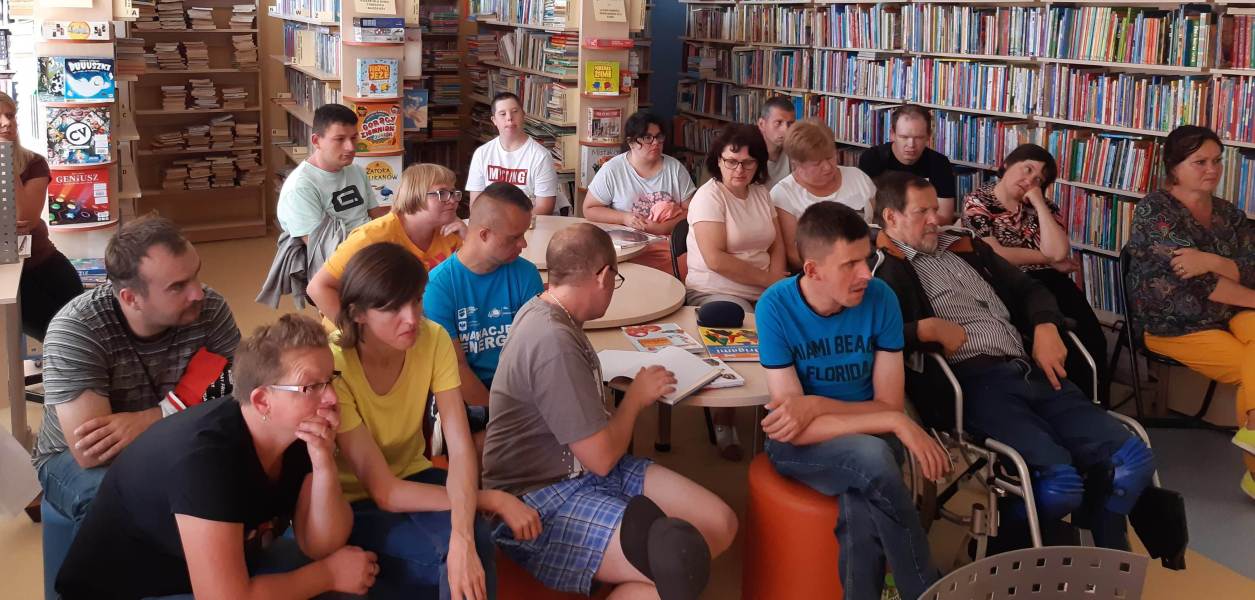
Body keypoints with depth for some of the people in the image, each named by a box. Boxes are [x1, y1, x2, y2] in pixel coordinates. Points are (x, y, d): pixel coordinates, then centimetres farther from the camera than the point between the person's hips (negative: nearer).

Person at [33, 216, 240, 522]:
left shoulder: (211, 309, -15)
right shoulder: (75, 330, -26)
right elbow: (91, 452, -31)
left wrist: (143, 423, -28)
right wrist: (177, 415, -27)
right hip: (74, 459, -3)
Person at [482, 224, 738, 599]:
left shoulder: (544, 311, 5)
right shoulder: (554, 342, -25)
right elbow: (601, 458, -19)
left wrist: (624, 390, 9)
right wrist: (636, 398, -4)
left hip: (581, 469, 9)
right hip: (539, 502, -9)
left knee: (720, 524, -5)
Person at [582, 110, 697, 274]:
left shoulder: (675, 168, 8)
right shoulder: (612, 170, 1)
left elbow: (691, 210, 6)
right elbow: (589, 210, 5)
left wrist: (665, 227, -12)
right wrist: (624, 218, -9)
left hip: (668, 245, 3)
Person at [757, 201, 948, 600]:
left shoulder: (880, 298, -12)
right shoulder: (776, 306, -20)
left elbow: (890, 404, -9)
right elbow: (798, 430, -22)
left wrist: (817, 404, -25)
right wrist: (898, 424, -29)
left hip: (870, 438, 2)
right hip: (799, 446, -2)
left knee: (861, 508, -34)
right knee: (872, 457, -33)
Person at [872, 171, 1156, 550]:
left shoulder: (964, 246, 25)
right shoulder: (884, 268, 0)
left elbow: (1027, 289, 30)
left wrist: (1045, 328, 11)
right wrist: (928, 328, -19)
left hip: (1029, 370, 8)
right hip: (972, 382, -7)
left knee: (1133, 460, -6)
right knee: (1060, 481, -27)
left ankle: (1103, 554, 18)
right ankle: (1009, 542, 4)